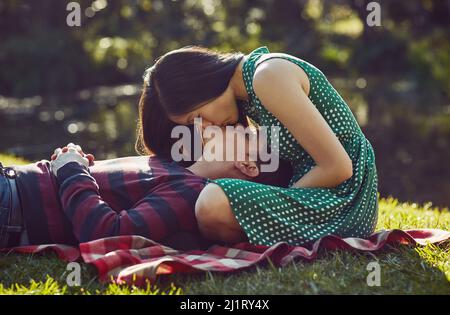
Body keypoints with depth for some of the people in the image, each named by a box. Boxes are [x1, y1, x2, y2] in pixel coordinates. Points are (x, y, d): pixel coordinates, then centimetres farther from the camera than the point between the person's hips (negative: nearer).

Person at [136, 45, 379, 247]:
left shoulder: (268, 76, -17)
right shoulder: (245, 93, 11)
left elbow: (338, 167, -20)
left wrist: (279, 202, -10)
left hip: (341, 202, -10)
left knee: (213, 204, -29)